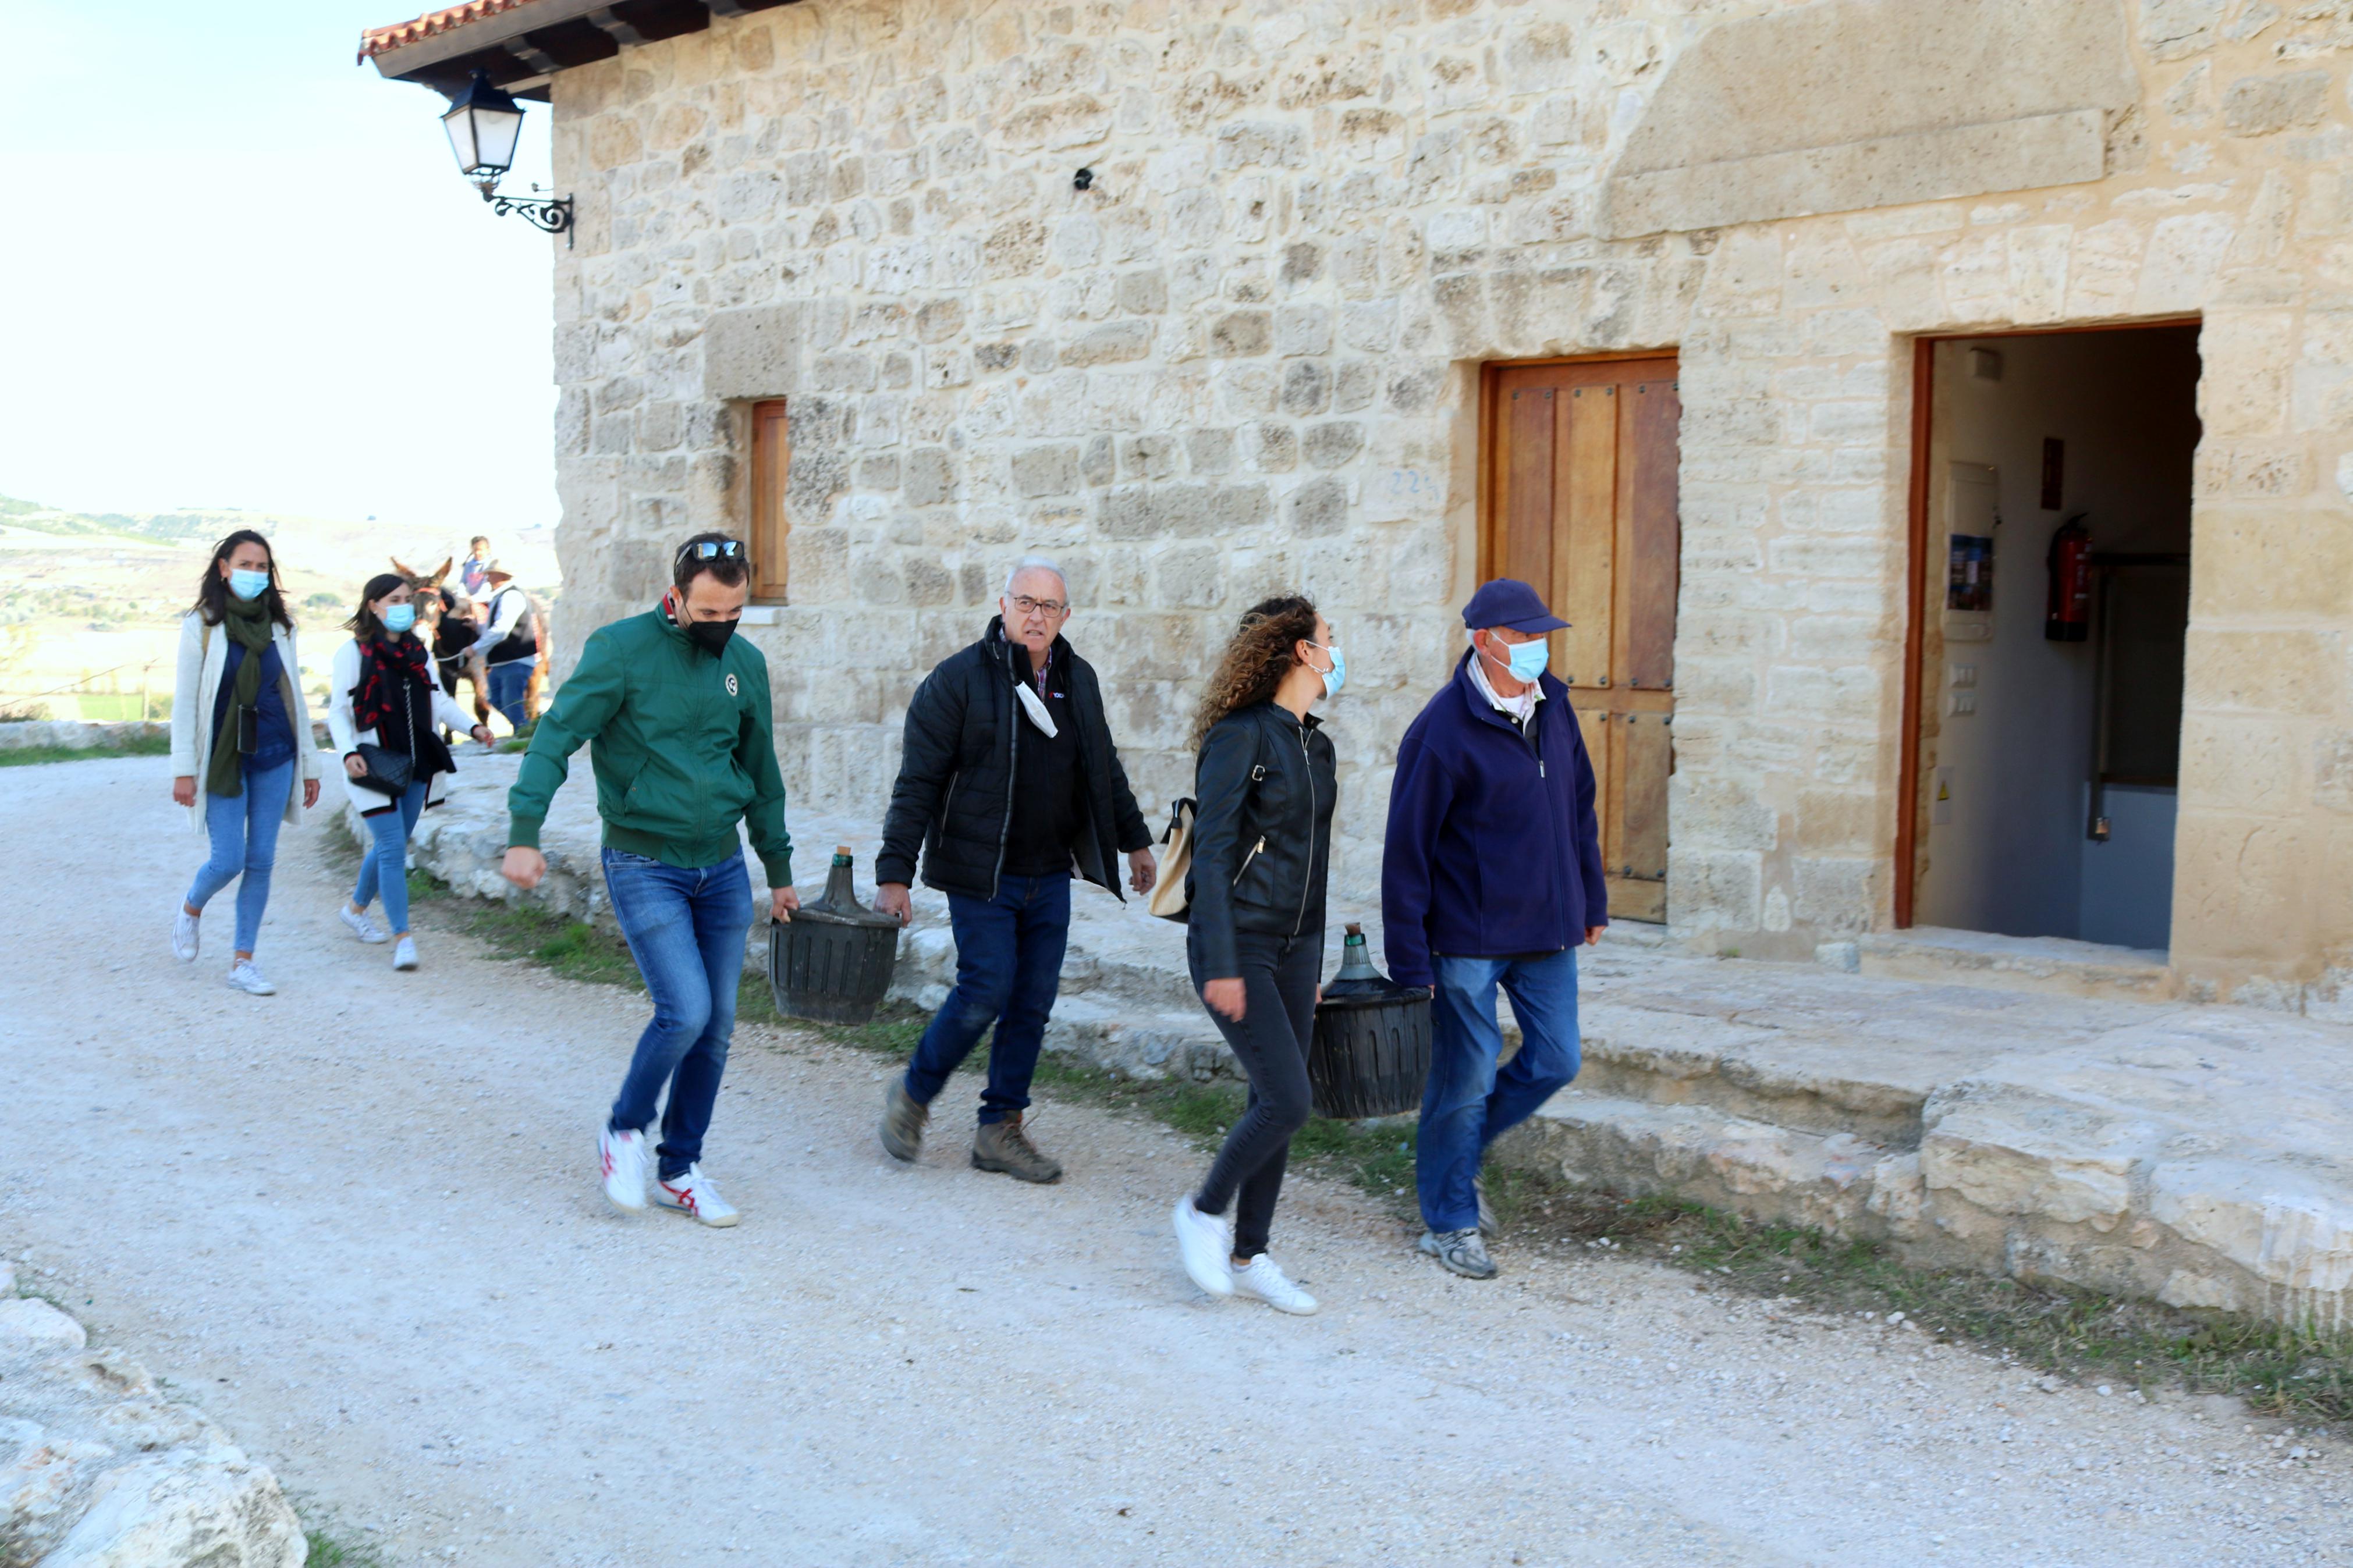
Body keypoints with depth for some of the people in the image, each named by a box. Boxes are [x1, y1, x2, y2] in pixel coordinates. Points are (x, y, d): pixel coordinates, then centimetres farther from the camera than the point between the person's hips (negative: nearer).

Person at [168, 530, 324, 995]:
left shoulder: (279, 626, 7)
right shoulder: (201, 625, -4)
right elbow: (185, 701, -5)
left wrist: (309, 764, 10)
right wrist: (184, 770, -10)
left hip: (274, 756, 3)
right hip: (224, 759, -3)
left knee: (261, 860, 2)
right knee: (228, 861, -5)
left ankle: (242, 962, 11)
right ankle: (190, 910, 28)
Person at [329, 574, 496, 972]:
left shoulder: (418, 652, 11)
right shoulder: (353, 653, -6)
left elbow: (439, 700, 15)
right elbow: (337, 711, -8)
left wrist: (472, 727, 0)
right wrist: (349, 753, -22)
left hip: (415, 766, 6)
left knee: (390, 845, 15)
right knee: (393, 848, -11)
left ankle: (357, 908, 38)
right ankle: (402, 937, -7)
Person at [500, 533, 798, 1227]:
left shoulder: (746, 663, 8)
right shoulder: (621, 649, -9)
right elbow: (557, 735, -14)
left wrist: (779, 868, 21)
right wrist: (525, 830, -26)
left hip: (723, 866, 6)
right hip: (644, 864, -5)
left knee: (717, 1025, 6)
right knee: (685, 1010, -15)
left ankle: (680, 1170, 21)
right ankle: (625, 1131, 11)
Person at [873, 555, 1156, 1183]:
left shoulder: (1079, 679, 9)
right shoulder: (959, 679, -9)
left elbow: (1105, 769, 23)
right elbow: (918, 783, -10)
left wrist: (1135, 839, 26)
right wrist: (894, 873, -14)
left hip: (1050, 875, 6)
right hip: (980, 874, -6)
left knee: (1034, 1002, 6)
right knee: (986, 994, -8)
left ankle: (1000, 1129, 18)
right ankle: (912, 1095, 16)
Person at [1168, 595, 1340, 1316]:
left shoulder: (1316, 745, 12)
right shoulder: (1240, 735, -13)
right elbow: (1212, 853, -16)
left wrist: (1315, 959, 20)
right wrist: (1222, 965, -19)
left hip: (1294, 945, 8)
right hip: (1237, 943, -8)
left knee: (1277, 1101, 8)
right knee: (1287, 1099, -12)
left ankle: (1248, 1257, 18)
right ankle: (1204, 1211, 10)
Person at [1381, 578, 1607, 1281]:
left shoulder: (1554, 706, 5)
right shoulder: (1443, 730, -15)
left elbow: (1580, 807, 17)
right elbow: (1407, 849, -14)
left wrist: (1591, 900, 16)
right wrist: (1409, 960, -15)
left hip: (1547, 931, 7)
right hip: (1468, 938, -7)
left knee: (1555, 1061, 8)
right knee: (1465, 1077, 1)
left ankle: (1457, 1150, 30)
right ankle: (1450, 1223, 18)